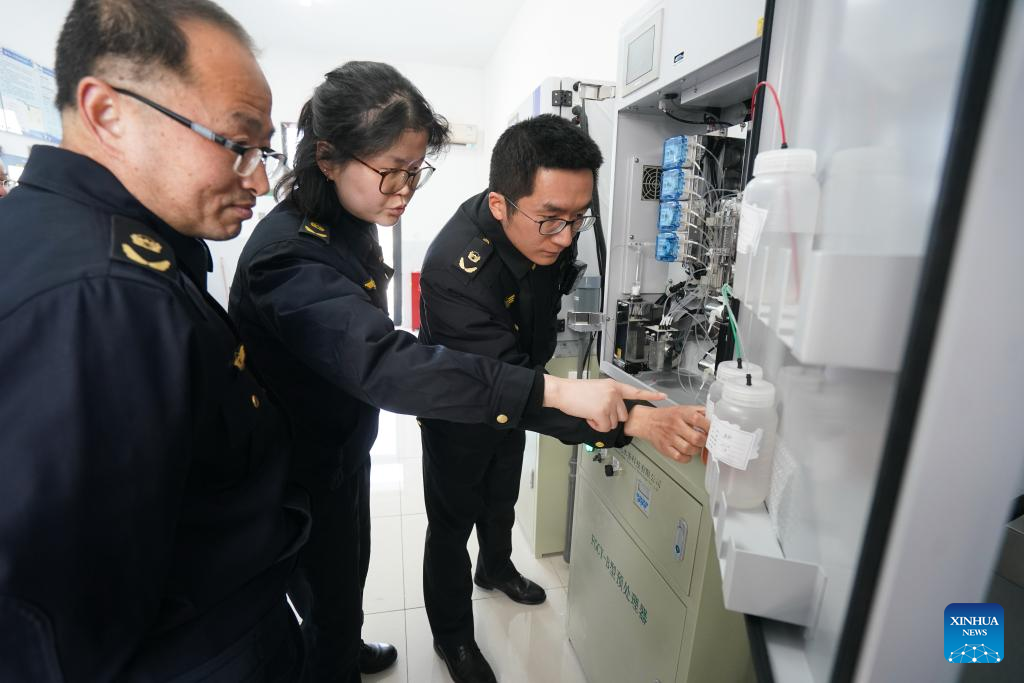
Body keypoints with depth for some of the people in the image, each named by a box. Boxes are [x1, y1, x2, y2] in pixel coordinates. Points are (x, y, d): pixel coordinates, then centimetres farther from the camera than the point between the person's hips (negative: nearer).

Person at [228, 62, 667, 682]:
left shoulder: (348, 224, -2)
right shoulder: (289, 257, -32)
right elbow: (384, 362, -46)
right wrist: (556, 391, -49)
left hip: (346, 449, 8)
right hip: (304, 478, -8)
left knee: (351, 571, 30)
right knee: (330, 604, 16)